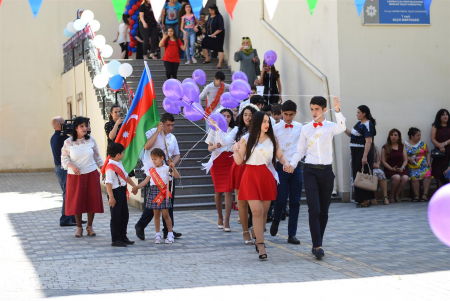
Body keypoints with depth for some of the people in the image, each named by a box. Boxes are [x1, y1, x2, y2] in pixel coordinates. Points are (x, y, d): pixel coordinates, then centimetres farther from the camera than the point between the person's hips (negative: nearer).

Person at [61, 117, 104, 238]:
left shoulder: (91, 140, 1)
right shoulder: (68, 142, -4)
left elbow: (97, 156, 10)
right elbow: (64, 158, -2)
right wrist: (72, 166, -20)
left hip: (91, 175, 1)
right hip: (75, 176, -1)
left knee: (92, 200, 3)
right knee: (76, 201, 3)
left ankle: (89, 226, 19)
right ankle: (79, 227, 18)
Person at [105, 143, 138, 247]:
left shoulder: (119, 164, 12)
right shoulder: (110, 167, -19)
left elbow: (126, 176, 24)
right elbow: (108, 183, -23)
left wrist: (134, 185, 22)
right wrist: (111, 197, -26)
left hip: (122, 192, 10)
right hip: (115, 192, -10)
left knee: (125, 215, 16)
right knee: (116, 217, -2)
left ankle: (123, 237, 27)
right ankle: (115, 240, 5)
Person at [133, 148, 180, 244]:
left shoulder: (166, 168, -2)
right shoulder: (151, 169, 10)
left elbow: (177, 176, -10)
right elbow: (146, 181, 13)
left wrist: (173, 168, -25)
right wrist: (136, 187, 6)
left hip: (163, 192, -4)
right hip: (153, 191, 4)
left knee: (165, 214, -2)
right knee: (156, 214, 7)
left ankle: (170, 234, 8)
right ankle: (157, 235, 14)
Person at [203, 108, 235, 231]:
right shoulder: (214, 131, 9)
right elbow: (209, 148, 8)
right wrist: (215, 146, -13)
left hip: (230, 161, -1)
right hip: (217, 162, 1)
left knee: (228, 191, -10)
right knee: (218, 191, 4)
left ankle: (226, 221, -13)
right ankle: (220, 217, 20)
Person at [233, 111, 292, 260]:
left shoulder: (272, 139, 9)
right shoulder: (246, 139, 0)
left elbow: (280, 155, 13)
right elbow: (239, 161, 1)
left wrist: (286, 162, -8)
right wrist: (236, 151, -18)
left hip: (267, 177, 3)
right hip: (251, 177, -3)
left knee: (264, 211, 8)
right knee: (257, 211, -11)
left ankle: (258, 239, 28)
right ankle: (261, 246, -10)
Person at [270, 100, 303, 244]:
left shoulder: (300, 128, 7)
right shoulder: (276, 128, 1)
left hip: (296, 167, 2)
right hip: (281, 167, -2)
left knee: (295, 201, 1)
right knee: (281, 199, -4)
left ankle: (292, 234, 8)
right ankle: (275, 222, 27)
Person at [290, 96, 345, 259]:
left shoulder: (330, 126, 3)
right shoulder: (306, 129, 7)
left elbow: (341, 128, -21)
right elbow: (300, 151, 10)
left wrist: (337, 111, -37)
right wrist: (292, 164, -8)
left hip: (326, 171, 1)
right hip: (310, 171, -1)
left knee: (324, 211, 7)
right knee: (314, 209, -12)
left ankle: (317, 244, 18)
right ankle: (317, 245, -15)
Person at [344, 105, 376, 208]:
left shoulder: (367, 125, -14)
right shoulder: (359, 123, 14)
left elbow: (369, 141, -22)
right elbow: (351, 135, 24)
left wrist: (365, 157, -28)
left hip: (363, 153, -9)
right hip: (356, 153, 9)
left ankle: (366, 200, -1)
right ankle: (361, 199, 16)